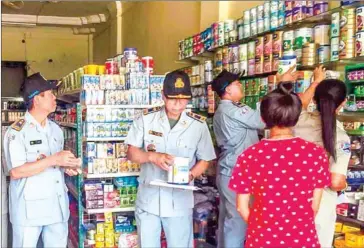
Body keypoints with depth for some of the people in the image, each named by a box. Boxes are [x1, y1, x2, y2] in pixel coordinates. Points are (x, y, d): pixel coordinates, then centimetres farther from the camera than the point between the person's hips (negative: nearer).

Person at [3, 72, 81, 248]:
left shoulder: (56, 129, 11)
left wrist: (67, 166, -2)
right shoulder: (17, 131, -11)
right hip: (29, 208, -6)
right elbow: (15, 172, -19)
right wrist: (53, 160, -22)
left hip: (57, 205, 6)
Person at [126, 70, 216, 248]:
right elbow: (131, 153, -3)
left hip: (179, 202, -1)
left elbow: (204, 160, 2)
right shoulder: (146, 119, -5)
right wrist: (153, 156, -23)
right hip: (147, 200, 1)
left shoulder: (198, 125, -6)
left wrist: (190, 175, -18)